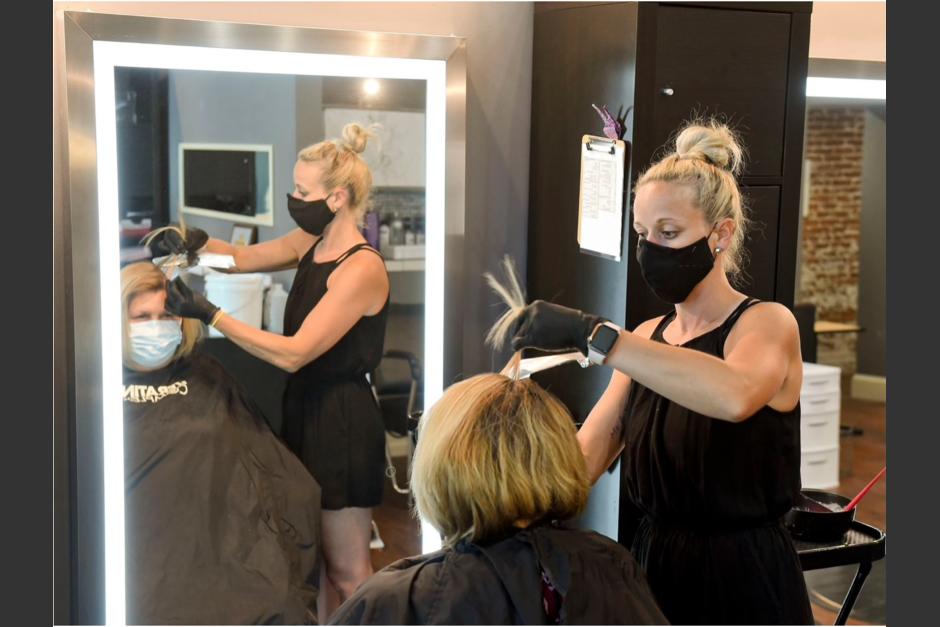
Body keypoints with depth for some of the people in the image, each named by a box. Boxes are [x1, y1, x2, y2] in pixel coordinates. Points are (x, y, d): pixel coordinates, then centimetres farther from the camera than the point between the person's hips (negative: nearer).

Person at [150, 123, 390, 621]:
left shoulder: (361, 268, -21)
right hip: (305, 411, 8)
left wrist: (208, 315, -24)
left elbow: (293, 354, -23)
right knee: (312, 557, 17)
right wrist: (195, 243, -1)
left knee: (347, 570, 5)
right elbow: (244, 257, 20)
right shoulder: (311, 244, 5)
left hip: (343, 423, -8)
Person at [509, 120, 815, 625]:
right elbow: (584, 459, -3)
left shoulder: (767, 323, -12)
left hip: (743, 578, -5)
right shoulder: (647, 338, 6)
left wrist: (590, 332, -41)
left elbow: (735, 395, -38)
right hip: (652, 565, 6)